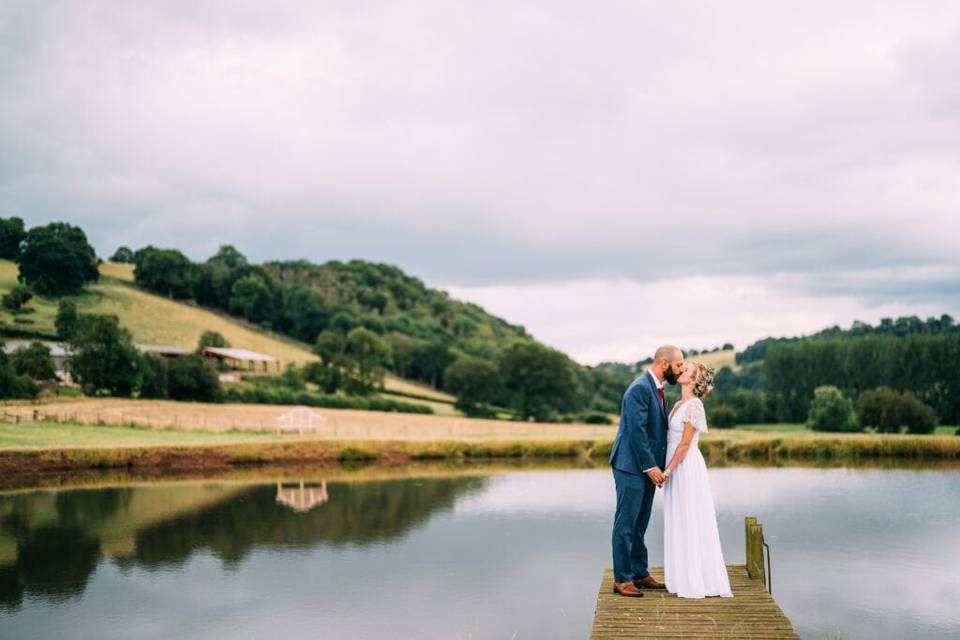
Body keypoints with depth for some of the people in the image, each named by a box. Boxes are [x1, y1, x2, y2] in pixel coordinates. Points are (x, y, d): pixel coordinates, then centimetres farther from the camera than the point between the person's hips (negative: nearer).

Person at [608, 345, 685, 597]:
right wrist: (650, 466, -20)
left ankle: (640, 574, 22)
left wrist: (658, 466, 11)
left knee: (639, 526, 15)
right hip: (632, 467, -9)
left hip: (647, 468, 9)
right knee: (626, 524, -3)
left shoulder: (656, 389, 14)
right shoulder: (640, 388, -16)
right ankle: (622, 579, 3)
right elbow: (636, 431, -21)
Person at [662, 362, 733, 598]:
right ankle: (685, 577, 19)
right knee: (680, 524, 12)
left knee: (692, 525, -3)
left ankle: (698, 582, 4)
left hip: (687, 468, -9)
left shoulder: (693, 405, -14)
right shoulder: (679, 404, 12)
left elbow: (685, 443, -17)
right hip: (677, 468, 9)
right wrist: (668, 470, 12)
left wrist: (667, 470, -15)